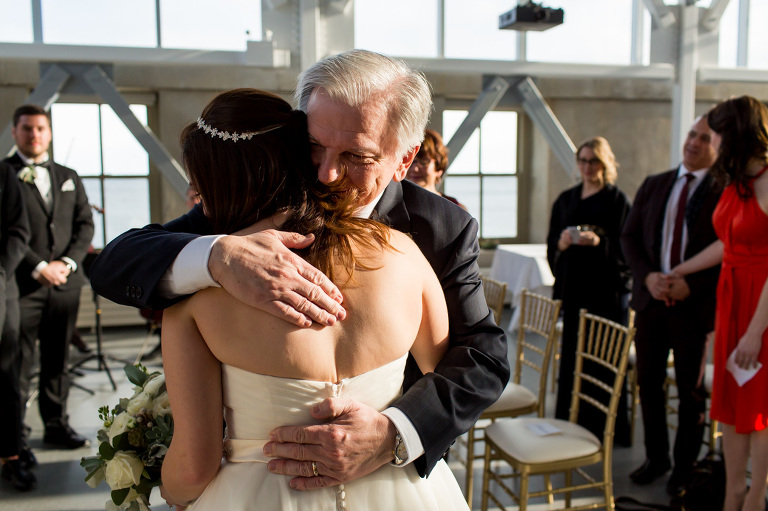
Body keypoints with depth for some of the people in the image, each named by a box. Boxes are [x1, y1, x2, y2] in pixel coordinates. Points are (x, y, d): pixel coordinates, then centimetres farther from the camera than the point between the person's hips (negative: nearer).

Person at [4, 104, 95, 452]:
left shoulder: (68, 177, 17)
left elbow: (85, 224, 11)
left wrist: (67, 262, -4)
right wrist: (39, 268, -13)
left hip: (65, 284, 5)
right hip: (22, 285, -4)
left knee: (57, 361, 11)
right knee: (17, 365, 1)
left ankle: (56, 426, 20)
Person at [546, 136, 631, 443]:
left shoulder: (617, 200, 1)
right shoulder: (565, 199, 14)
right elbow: (551, 247, 13)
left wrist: (599, 243, -22)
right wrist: (562, 243, -8)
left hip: (606, 289, -4)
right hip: (573, 288, 4)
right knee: (571, 357, 6)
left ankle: (604, 428, 9)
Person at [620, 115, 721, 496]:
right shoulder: (653, 185, 9)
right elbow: (629, 236, 7)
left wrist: (691, 285, -17)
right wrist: (648, 276, -8)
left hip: (695, 304, -4)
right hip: (650, 298, 4)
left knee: (691, 390, 9)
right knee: (648, 382, 12)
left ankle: (685, 466, 26)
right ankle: (656, 458, 29)